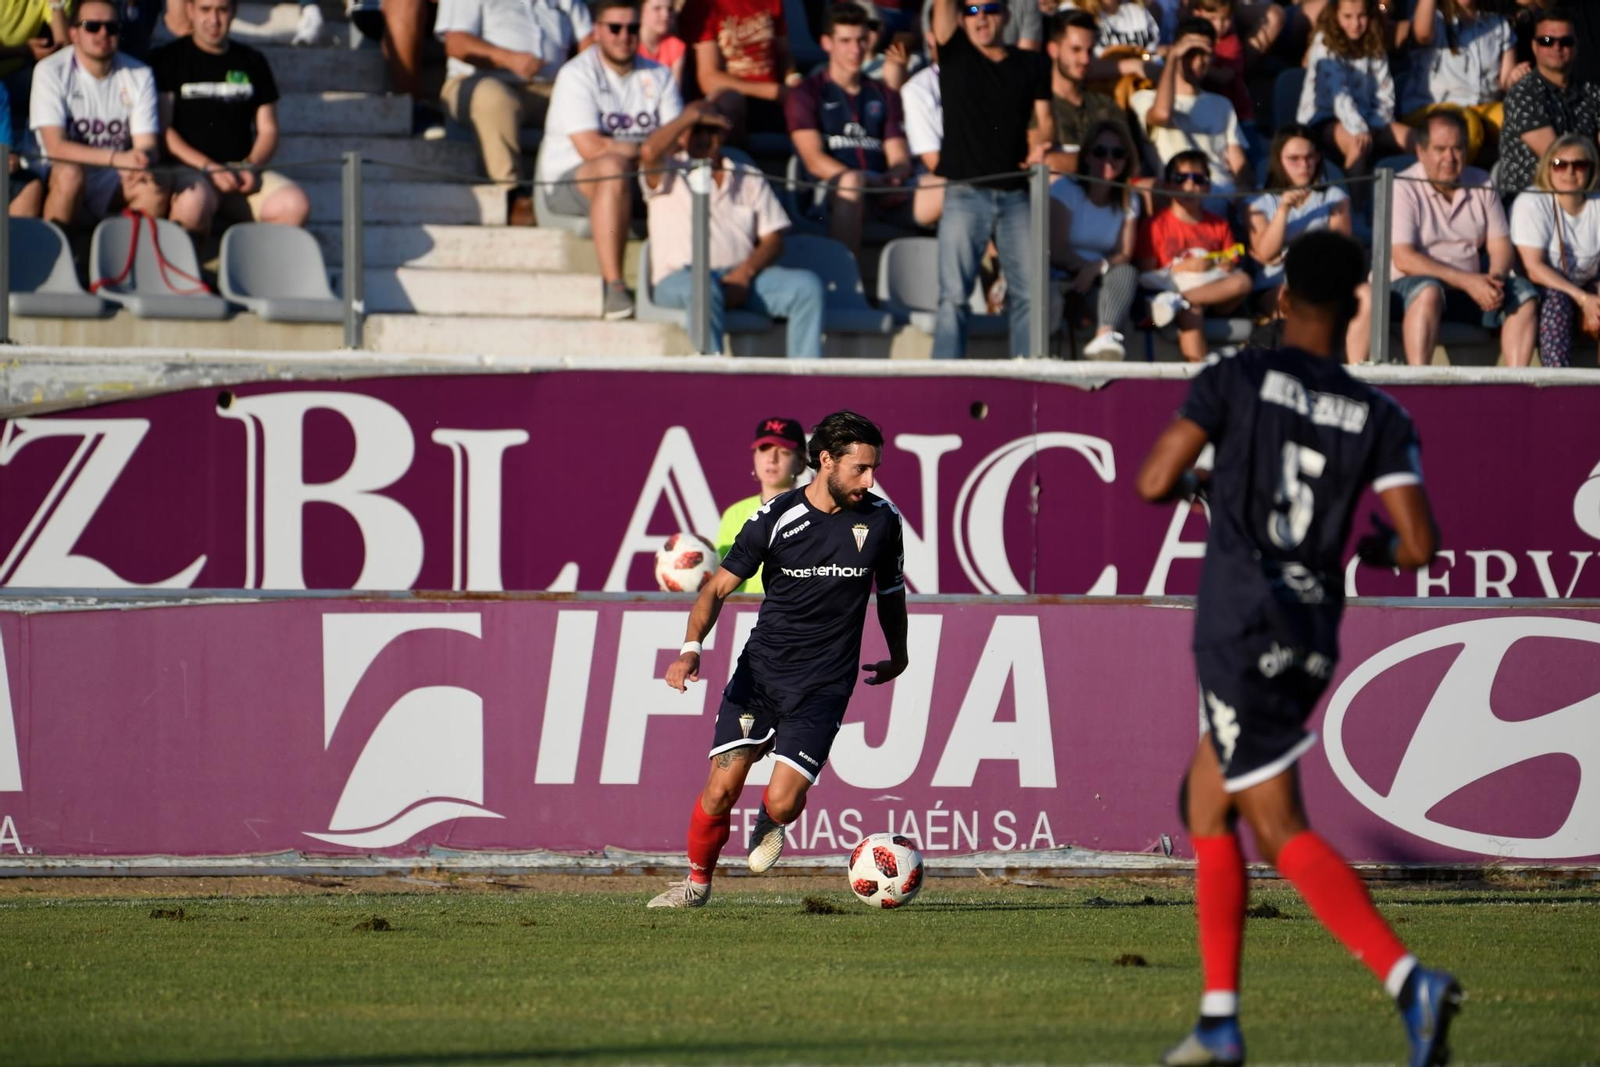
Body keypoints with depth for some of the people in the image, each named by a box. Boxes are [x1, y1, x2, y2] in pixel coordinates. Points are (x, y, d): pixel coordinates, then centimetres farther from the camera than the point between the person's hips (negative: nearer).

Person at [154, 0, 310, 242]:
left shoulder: (252, 62, 18)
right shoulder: (168, 59, 6)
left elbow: (268, 130, 17)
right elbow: (162, 130, -2)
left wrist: (251, 166, -5)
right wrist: (208, 167, -15)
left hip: (241, 169, 3)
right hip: (187, 171, -3)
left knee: (295, 205, -26)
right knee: (193, 202, -39)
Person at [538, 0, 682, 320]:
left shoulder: (658, 76, 12)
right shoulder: (577, 75, -6)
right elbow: (590, 147, -17)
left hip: (644, 185, 5)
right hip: (569, 182, -5)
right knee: (613, 166, -39)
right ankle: (614, 286, -42)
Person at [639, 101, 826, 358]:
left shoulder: (750, 178, 22)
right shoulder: (669, 174, 14)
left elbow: (773, 240, 12)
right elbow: (649, 152, -12)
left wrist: (744, 273, -9)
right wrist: (691, 115, 2)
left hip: (743, 278, 4)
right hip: (681, 277, -4)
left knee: (807, 285, -22)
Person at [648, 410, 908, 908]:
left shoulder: (882, 520, -2)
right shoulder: (775, 518, -7)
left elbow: (891, 591, 17)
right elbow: (718, 588, -3)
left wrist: (897, 657, 30)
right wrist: (692, 647, -20)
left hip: (824, 685, 0)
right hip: (760, 669, 0)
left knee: (782, 803, -14)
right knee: (720, 789, -8)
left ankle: (770, 824, 24)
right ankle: (697, 880, 18)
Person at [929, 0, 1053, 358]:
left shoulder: (1032, 65, 13)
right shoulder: (955, 53, 6)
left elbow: (1044, 118, 11)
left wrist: (1040, 144, -10)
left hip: (1016, 194, 3)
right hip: (965, 192, -3)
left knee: (1031, 291, 0)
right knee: (954, 294, -7)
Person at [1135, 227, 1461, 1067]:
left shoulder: (1233, 381, -5)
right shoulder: (1379, 418, 2)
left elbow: (1153, 484, -4)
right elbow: (1420, 545, -4)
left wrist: (1192, 481, 19)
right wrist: (1373, 550, 19)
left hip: (1239, 629, -5)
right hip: (1314, 640, 5)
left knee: (1281, 832, -8)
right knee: (1205, 809, 22)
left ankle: (1409, 980, -28)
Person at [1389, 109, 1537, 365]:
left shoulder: (1481, 185, 9)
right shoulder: (1403, 189, -8)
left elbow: (1500, 245, 8)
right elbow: (1403, 259, -17)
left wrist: (1494, 280, -17)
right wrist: (1467, 281, -24)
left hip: (1469, 288, 6)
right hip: (1409, 288, -6)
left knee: (1522, 293, -15)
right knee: (1428, 290, -37)